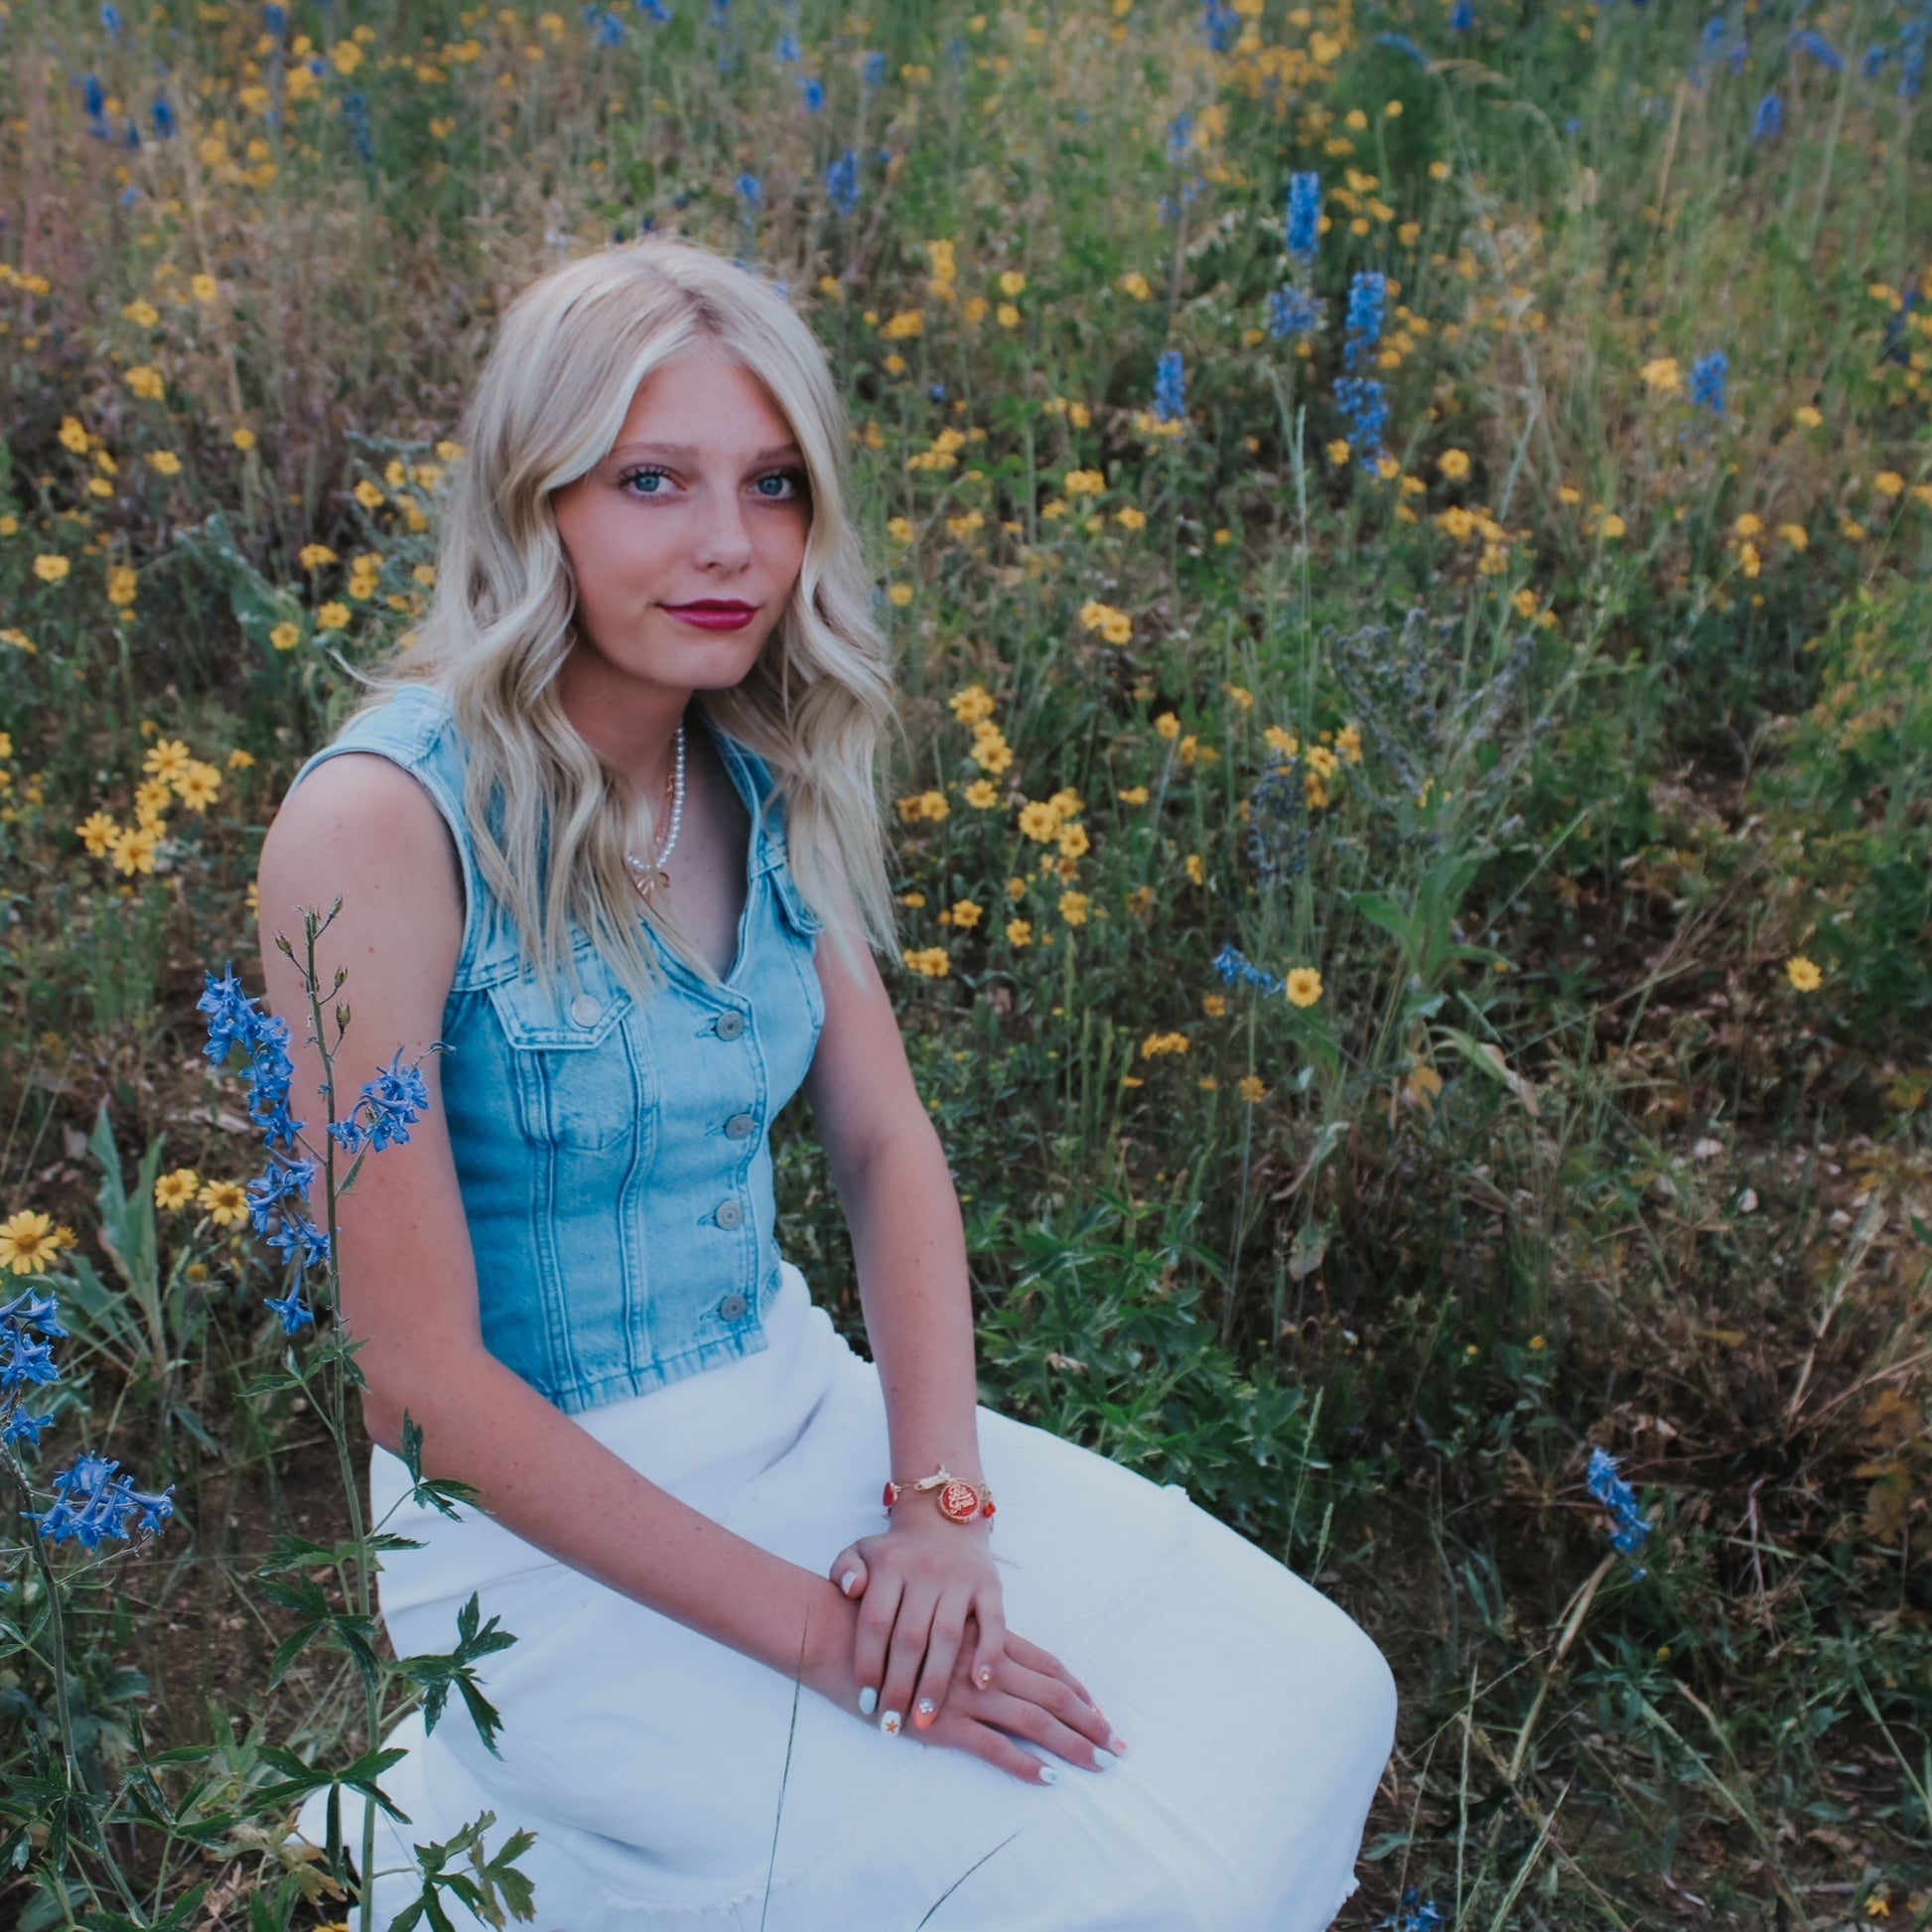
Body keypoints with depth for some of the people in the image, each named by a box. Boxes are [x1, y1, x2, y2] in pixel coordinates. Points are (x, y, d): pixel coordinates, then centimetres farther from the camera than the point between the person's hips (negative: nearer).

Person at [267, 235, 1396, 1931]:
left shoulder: (766, 776, 0)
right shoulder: (385, 820, -21)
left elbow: (888, 1147, 3)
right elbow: (422, 1372, -20)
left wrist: (943, 1501, -11)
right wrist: (811, 1627, -18)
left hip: (805, 1407, 7)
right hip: (549, 1523, -6)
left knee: (1315, 1699, 2)